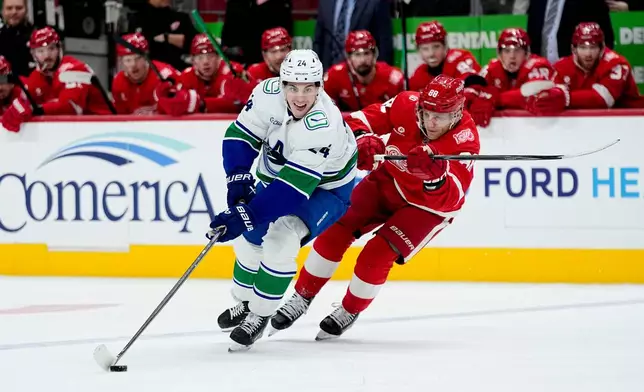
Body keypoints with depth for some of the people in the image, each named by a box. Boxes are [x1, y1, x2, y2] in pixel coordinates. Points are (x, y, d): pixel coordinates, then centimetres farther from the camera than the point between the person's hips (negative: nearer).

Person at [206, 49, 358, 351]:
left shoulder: (323, 127, -40)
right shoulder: (269, 94, -24)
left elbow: (293, 188, -42)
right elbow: (241, 135, -12)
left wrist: (245, 215, -46)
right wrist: (238, 179, -28)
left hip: (324, 188, -6)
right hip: (277, 173, 6)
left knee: (281, 237, -26)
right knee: (250, 235, 9)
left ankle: (259, 314, -8)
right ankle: (244, 302, 36)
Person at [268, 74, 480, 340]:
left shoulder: (465, 139, -30)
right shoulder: (406, 105, -22)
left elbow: (451, 198, -38)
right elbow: (361, 119, -13)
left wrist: (434, 176, -59)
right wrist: (363, 139, -35)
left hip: (428, 205, -4)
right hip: (388, 182, 4)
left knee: (377, 256, -15)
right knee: (336, 230, -6)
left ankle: (350, 312, 12)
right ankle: (302, 298, 11)